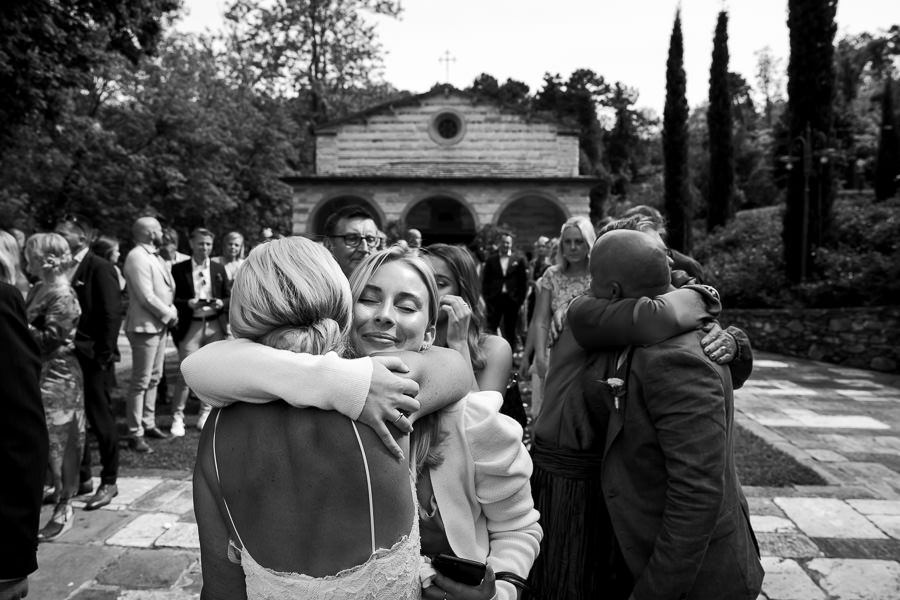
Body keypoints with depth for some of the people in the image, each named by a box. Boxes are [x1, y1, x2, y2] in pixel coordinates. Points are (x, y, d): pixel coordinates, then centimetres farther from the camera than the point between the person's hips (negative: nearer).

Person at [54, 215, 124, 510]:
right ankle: (81, 477, 27)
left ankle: (109, 482, 16)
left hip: (91, 358, -6)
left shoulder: (100, 268, -9)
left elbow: (112, 314, -13)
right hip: (66, 356, 7)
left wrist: (103, 357, -16)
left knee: (101, 419, 3)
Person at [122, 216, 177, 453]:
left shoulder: (154, 256, 14)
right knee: (141, 382, -4)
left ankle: (148, 424, 28)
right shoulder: (137, 257, -15)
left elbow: (167, 288, 16)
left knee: (154, 378, 17)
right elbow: (147, 297, -20)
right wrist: (169, 314, -11)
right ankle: (135, 434, 4)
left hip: (159, 325, 10)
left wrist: (171, 311, 1)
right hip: (144, 326, -10)